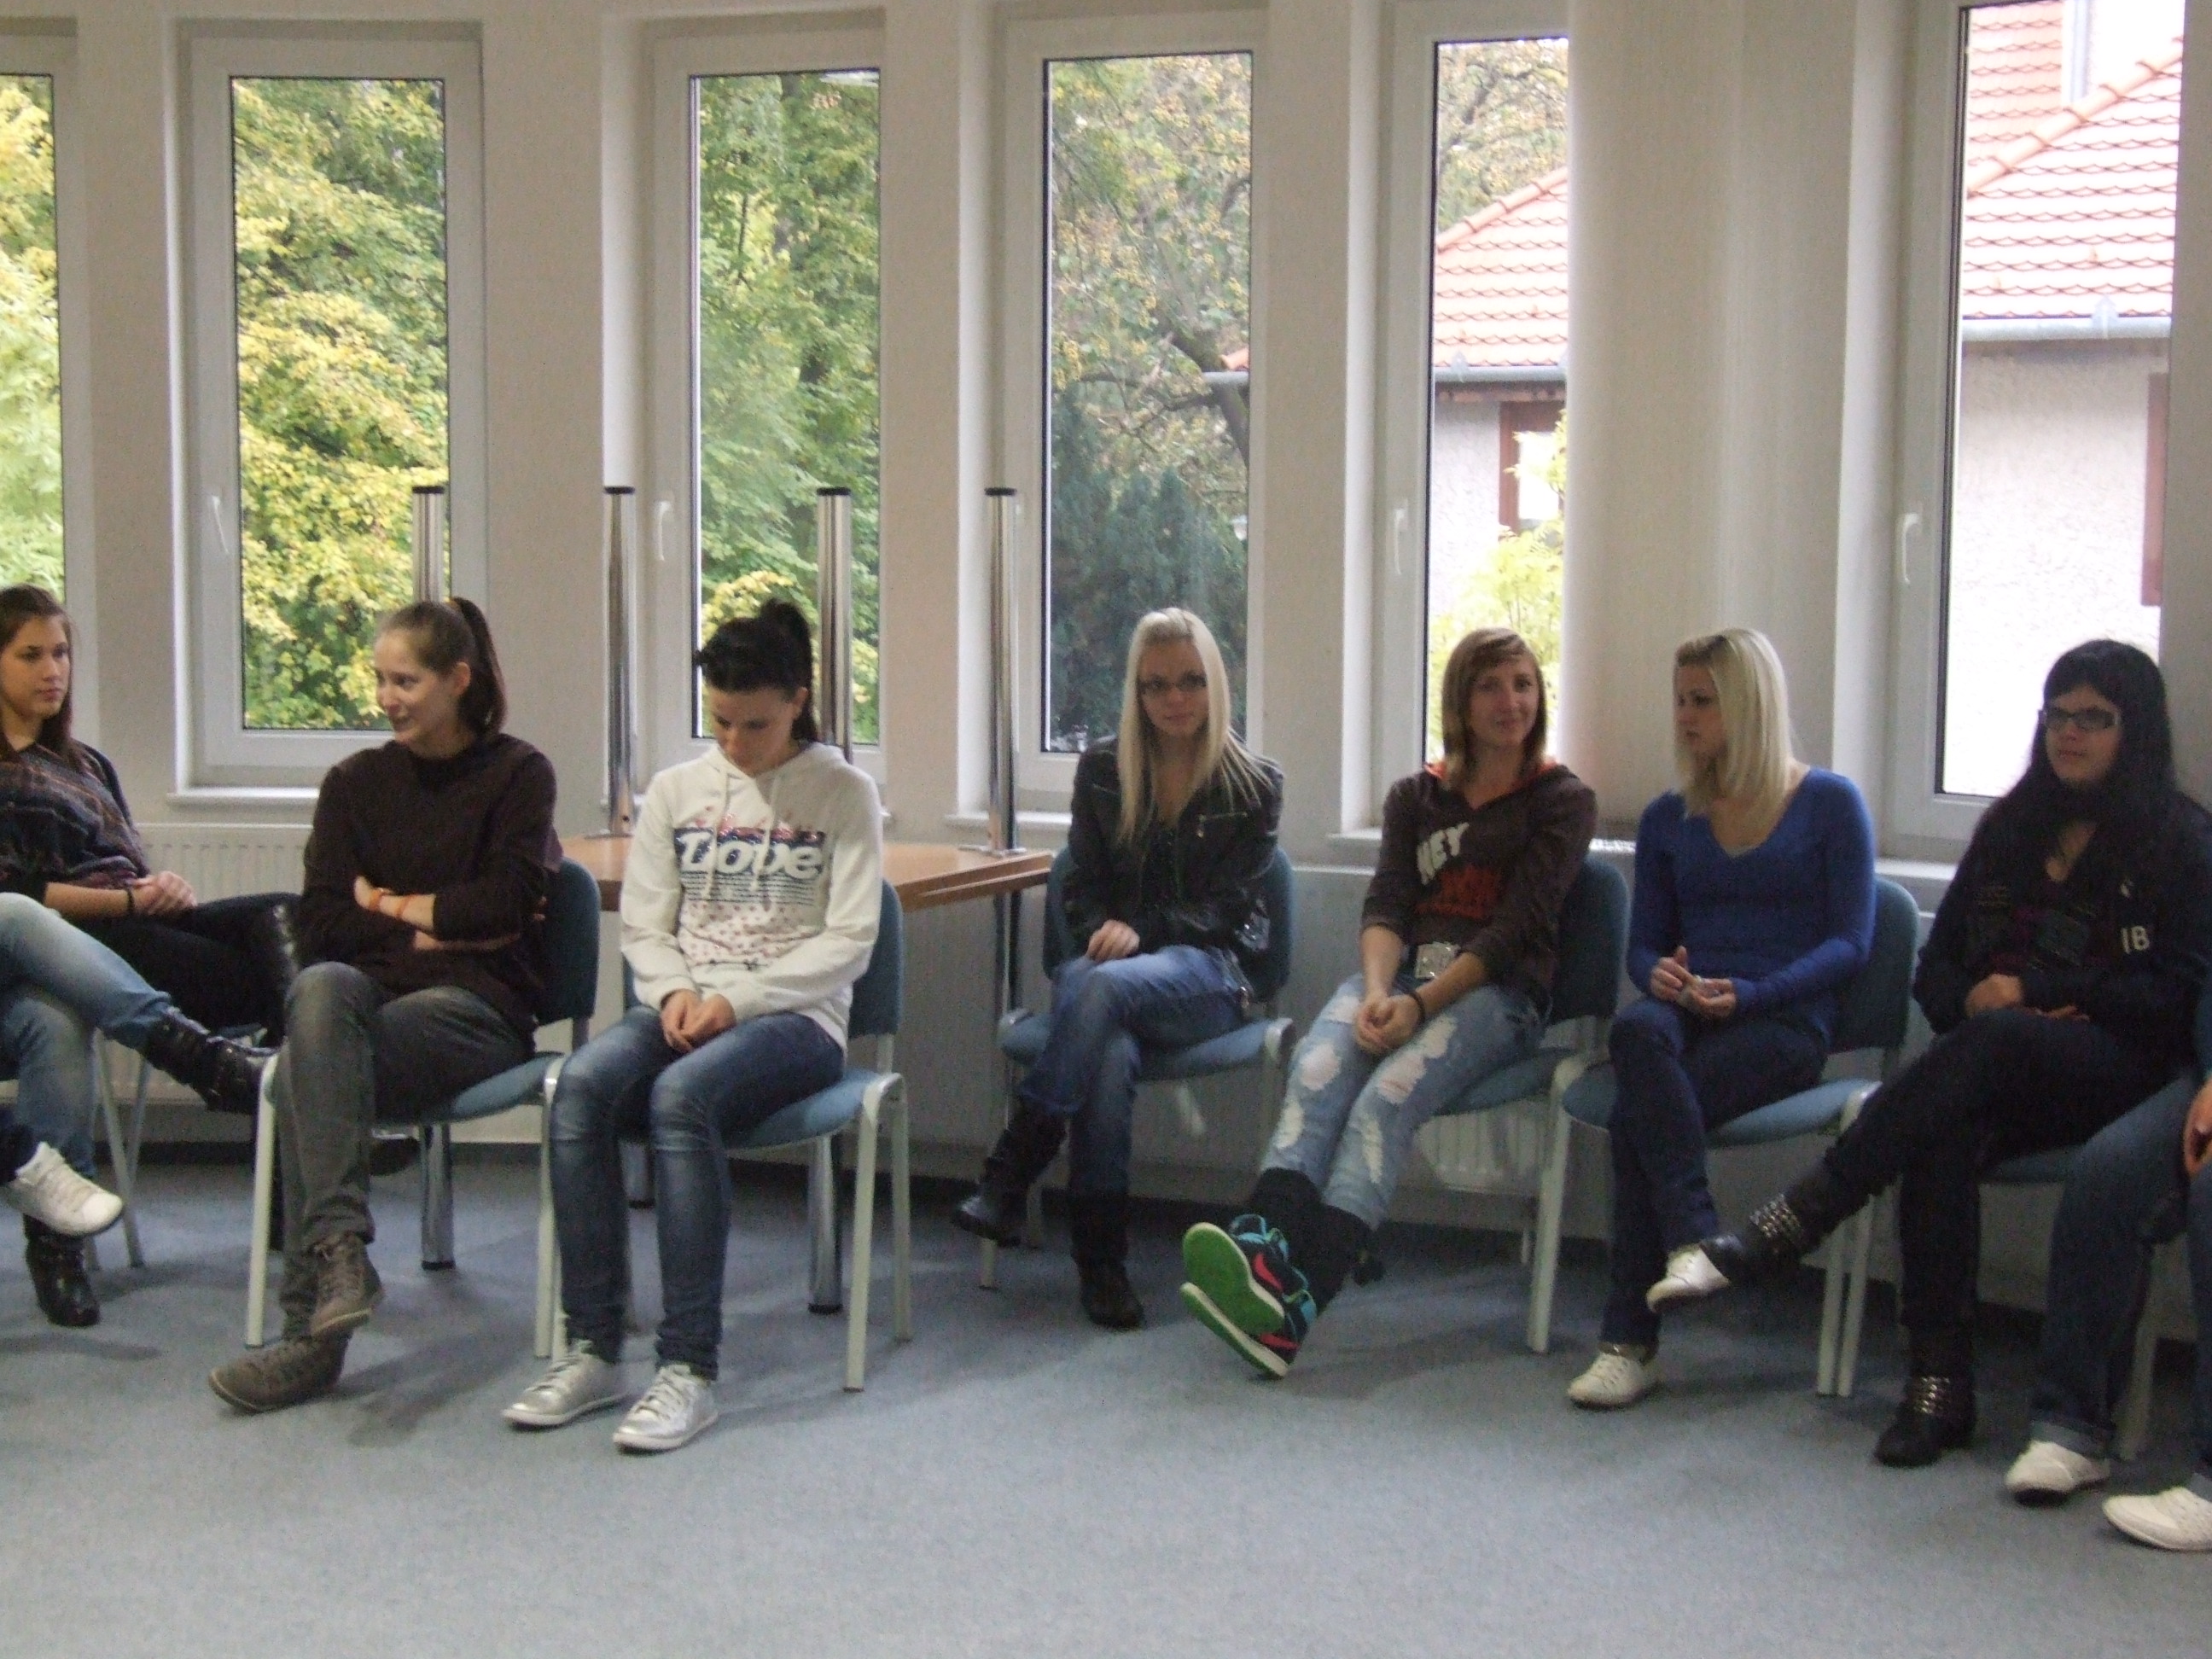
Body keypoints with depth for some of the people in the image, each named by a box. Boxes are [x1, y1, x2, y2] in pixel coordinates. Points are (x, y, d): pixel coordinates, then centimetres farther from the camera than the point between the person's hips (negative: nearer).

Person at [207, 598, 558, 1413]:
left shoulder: (517, 774, 6)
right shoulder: (356, 781, 16)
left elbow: (506, 904, -8)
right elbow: (319, 924, 6)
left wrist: (392, 905, 1)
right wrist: (424, 932, -4)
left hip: (478, 1008, -3)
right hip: (369, 995, 3)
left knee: (305, 1076, -31)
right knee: (319, 986, -34)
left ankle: (312, 1328, -33)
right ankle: (339, 1249, -41)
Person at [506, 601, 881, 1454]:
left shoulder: (843, 792, 3)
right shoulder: (676, 790, 14)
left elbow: (847, 943, -4)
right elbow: (643, 925, 13)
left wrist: (737, 999, -15)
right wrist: (676, 991, -9)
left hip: (795, 1016, -4)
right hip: (682, 1006, 4)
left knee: (682, 1094, -36)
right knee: (582, 1083, -29)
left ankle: (690, 1368, -33)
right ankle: (592, 1350, -24)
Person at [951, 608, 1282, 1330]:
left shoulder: (1254, 785, 6)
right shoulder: (1101, 769, 13)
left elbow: (1227, 908, -2)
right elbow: (1081, 892, 11)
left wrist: (1140, 931, -18)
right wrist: (1104, 935, -12)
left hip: (1208, 970, -2)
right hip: (1105, 962, 2)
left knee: (1105, 986, -39)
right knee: (1108, 1051, -38)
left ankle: (1010, 1175, -39)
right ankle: (1100, 1261, -40)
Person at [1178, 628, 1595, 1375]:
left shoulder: (1563, 801, 9)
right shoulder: (1417, 796, 21)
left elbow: (1517, 927, -4)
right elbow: (1385, 906, 7)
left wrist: (1421, 1004, -16)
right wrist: (1376, 991, -15)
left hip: (1496, 993, -4)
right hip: (1399, 974, 4)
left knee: (1388, 1095, -33)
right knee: (1318, 1071, -31)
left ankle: (1294, 1303, -51)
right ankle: (1263, 1244, -54)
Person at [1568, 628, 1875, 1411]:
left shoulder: (1830, 804, 6)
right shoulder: (1668, 818, 18)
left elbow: (1850, 941, -1)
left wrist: (1749, 993, -16)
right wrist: (1660, 975, -8)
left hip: (1785, 1022, -3)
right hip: (1687, 1013, 3)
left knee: (1637, 1112, -31)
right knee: (1637, 1028, -37)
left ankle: (1630, 1338, -27)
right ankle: (1694, 1243, -41)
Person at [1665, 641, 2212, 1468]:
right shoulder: (2011, 827, 21)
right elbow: (1936, 970, 18)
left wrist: (2033, 993, -9)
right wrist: (1971, 1000, -5)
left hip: (2122, 1072, -4)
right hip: (2004, 1076, 4)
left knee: (1990, 1044, -37)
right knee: (1942, 1128, -34)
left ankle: (1771, 1237, -45)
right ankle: (1940, 1379, -37)